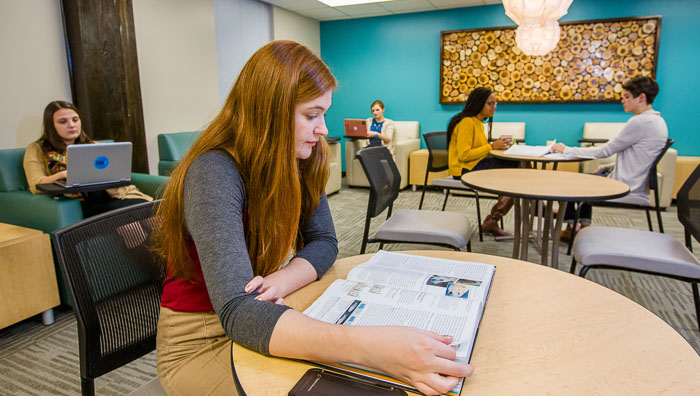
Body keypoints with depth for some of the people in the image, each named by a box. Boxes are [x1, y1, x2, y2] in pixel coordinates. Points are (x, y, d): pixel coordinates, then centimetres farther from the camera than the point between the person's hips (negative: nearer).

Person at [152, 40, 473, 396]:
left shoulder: (299, 162, -6)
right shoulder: (214, 173, -28)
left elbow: (323, 241, -4)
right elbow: (236, 312, -37)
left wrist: (278, 283, -26)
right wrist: (370, 347, -50)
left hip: (257, 318, 5)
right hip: (199, 343, -5)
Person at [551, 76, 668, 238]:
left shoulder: (640, 121, -20)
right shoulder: (657, 120, 10)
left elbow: (605, 151, -16)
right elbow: (634, 160, 14)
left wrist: (568, 150, -9)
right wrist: (608, 168, 11)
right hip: (637, 184, 10)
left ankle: (571, 228, 18)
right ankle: (584, 225, 22)